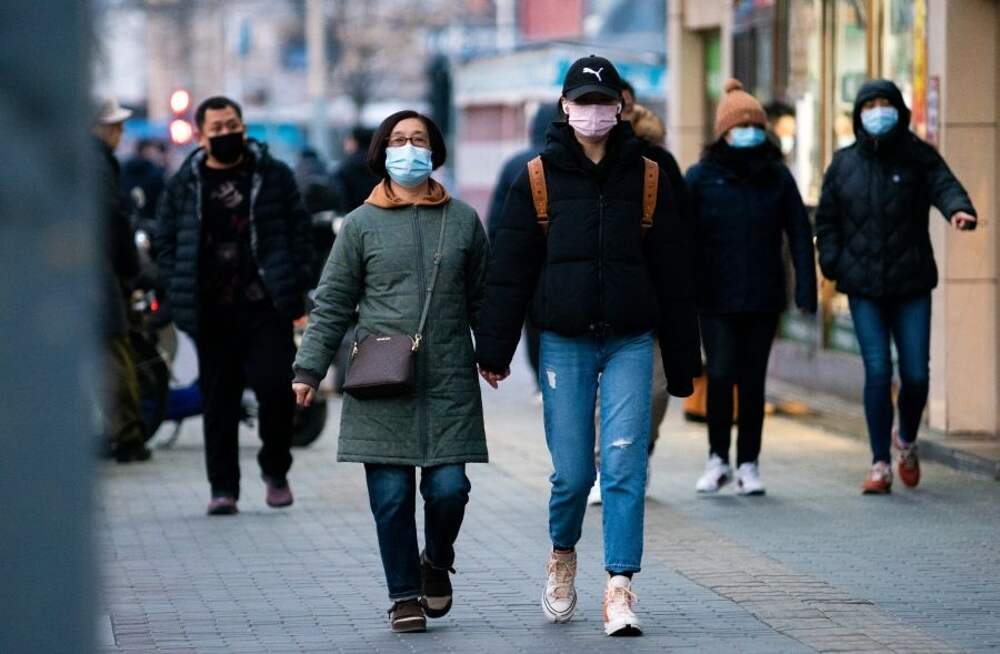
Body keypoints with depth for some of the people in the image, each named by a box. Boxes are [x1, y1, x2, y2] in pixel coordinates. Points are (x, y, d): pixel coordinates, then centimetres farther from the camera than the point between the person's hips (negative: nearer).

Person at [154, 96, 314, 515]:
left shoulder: (273, 176, 7)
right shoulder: (185, 185, 9)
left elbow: (299, 230, 7)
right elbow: (165, 241, 11)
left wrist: (296, 286, -2)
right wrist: (180, 291, -1)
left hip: (265, 306, -1)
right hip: (212, 311, 1)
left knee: (275, 385, -11)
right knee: (219, 400, 4)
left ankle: (275, 471, 11)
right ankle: (223, 488, 11)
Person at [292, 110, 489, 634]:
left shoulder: (463, 221, 10)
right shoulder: (362, 224, 5)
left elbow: (482, 297, 16)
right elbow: (333, 302, 6)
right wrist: (309, 369, 2)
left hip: (449, 383, 1)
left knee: (448, 488, -6)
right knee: (391, 495, -3)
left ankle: (437, 562, 24)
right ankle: (405, 594, 10)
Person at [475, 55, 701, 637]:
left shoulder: (648, 178, 4)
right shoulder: (540, 179, 2)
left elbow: (675, 276, 7)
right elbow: (509, 270, 4)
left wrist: (683, 362, 6)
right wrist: (493, 350, 1)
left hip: (630, 343, 0)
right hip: (564, 343, 0)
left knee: (625, 467, -8)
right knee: (572, 472, 2)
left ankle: (620, 589, -5)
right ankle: (563, 556, 30)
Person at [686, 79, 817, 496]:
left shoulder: (777, 177, 6)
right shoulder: (701, 177, 0)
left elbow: (800, 236, 6)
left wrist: (806, 291, -2)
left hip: (763, 299, 2)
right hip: (716, 299, -2)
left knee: (752, 382, 6)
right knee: (720, 375, -8)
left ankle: (748, 465, 15)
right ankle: (718, 459, 9)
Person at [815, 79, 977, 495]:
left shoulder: (918, 157, 2)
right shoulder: (844, 164, 7)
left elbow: (944, 185, -16)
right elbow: (826, 220, 13)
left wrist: (959, 209, -38)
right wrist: (833, 263, -2)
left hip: (912, 287, 0)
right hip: (864, 289, 0)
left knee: (916, 373, -1)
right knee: (878, 371, -8)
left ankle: (907, 440, 30)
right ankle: (881, 464, 0)